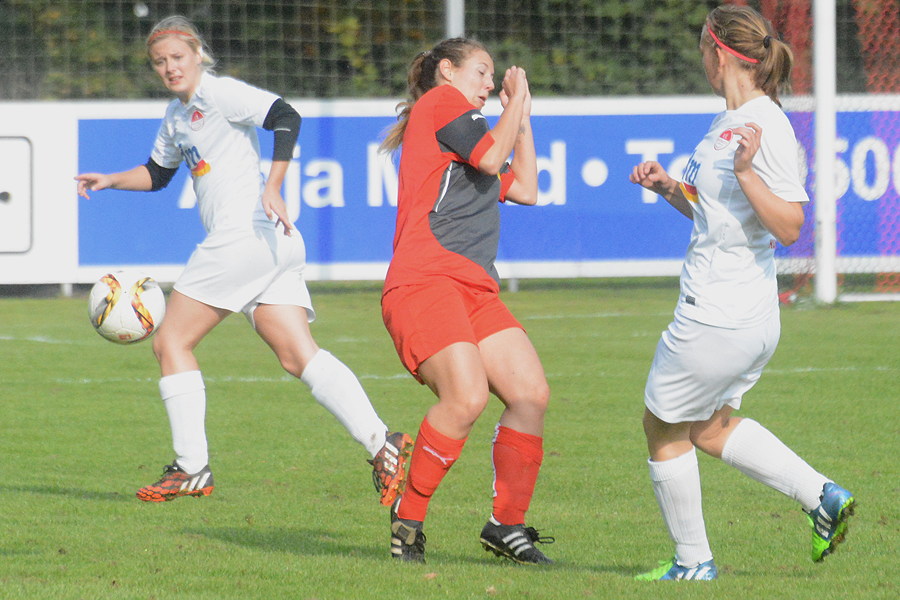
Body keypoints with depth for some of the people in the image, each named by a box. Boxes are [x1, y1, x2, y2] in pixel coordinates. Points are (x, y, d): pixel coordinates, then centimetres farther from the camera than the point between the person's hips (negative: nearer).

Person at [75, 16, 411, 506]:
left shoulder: (218, 94, -5)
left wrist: (273, 186, -28)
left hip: (244, 235, -9)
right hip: (273, 246, 9)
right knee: (298, 356, -3)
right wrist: (110, 180, 26)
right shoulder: (177, 114, 23)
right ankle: (381, 443, -19)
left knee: (171, 342, 1)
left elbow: (285, 118, -20)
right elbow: (158, 173, 39)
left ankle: (191, 469, 4)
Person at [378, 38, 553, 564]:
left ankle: (507, 524, 4)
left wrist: (523, 116, 36)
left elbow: (525, 189, 34)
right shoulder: (440, 99, 7)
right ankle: (408, 516, -12)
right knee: (467, 397, -27)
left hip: (474, 287, 9)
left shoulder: (463, 133, 32)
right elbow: (492, 158, -4)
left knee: (532, 393, -6)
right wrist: (516, 100, 10)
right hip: (425, 281, -9)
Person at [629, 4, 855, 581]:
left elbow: (789, 227, -22)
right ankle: (822, 496, 14)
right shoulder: (728, 123, 11)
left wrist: (746, 170, -31)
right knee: (710, 427, 23)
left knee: (663, 426, 7)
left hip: (717, 317, -10)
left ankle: (693, 561, 18)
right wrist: (669, 187, 11)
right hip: (753, 317, 10)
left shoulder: (766, 127, -19)